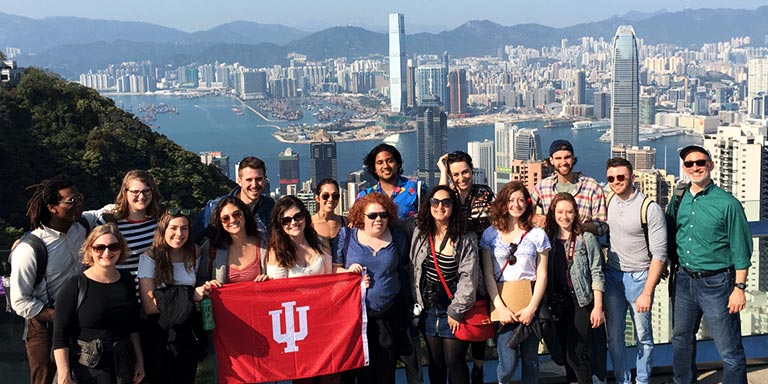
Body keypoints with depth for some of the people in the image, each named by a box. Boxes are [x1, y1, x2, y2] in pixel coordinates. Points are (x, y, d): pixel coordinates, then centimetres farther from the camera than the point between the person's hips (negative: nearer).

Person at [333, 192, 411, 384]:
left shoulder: (398, 236, 5)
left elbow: (405, 269, 14)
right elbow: (333, 269, 4)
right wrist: (348, 271, -16)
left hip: (390, 314, 1)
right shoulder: (346, 236, -1)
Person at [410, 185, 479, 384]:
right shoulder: (420, 233, 2)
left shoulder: (465, 238, -9)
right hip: (429, 309, 4)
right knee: (435, 362, 11)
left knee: (454, 362, 1)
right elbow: (412, 270, 4)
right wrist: (416, 303, -1)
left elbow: (468, 277, -12)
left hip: (454, 311, -4)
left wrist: (456, 311, -13)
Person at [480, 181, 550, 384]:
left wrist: (532, 308, -9)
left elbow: (542, 275, 2)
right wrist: (501, 307, -9)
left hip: (530, 302, 1)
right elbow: (488, 274, 1)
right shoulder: (491, 234, 5)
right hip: (502, 303, -1)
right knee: (508, 363, -7)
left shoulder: (537, 234, 5)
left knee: (530, 358, 3)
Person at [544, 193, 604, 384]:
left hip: (581, 302, -4)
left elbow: (596, 273, -3)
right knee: (564, 352, 9)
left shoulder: (587, 239, -1)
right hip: (557, 302, 4)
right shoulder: (548, 240, 7)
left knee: (576, 354, -9)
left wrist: (598, 306, -8)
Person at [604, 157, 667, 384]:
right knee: (614, 335, 8)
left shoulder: (650, 209, -13)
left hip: (639, 277, -4)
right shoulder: (608, 202, 2)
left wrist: (647, 293, -17)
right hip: (612, 274, 4)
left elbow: (659, 254, -14)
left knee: (643, 336, 7)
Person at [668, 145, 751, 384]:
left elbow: (741, 250, -10)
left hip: (716, 283, -6)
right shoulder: (678, 201, 4)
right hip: (684, 280, 6)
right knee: (681, 341, 20)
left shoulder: (727, 203, -11)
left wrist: (739, 288, -12)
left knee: (730, 351, -1)